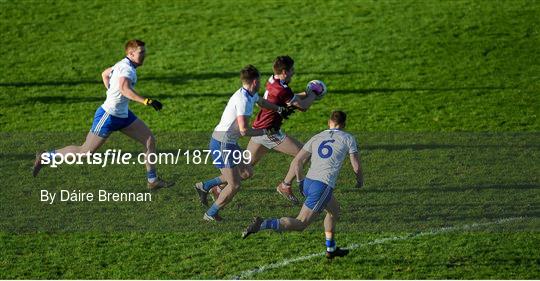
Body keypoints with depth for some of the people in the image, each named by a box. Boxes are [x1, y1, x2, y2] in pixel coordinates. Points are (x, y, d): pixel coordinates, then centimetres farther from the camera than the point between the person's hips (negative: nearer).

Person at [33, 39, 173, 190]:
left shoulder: (124, 64, 7)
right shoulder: (127, 68, -23)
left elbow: (105, 74, 25)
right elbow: (124, 89, -44)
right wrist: (147, 101, -48)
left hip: (123, 115, 10)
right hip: (108, 116, -10)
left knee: (150, 140, 2)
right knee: (85, 152, 0)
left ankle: (153, 180, 7)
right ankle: (45, 157, 14)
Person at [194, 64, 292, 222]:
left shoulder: (251, 95, 7)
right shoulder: (243, 100, -24)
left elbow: (261, 102, 34)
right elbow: (244, 130, -28)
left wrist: (280, 109, 40)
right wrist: (265, 132, -16)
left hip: (229, 143, 10)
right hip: (222, 144, -10)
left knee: (246, 173, 17)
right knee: (234, 185, -6)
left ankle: (205, 187, 24)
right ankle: (211, 214, 10)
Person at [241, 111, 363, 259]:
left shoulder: (316, 138, 16)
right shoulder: (348, 138, 5)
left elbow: (296, 163, 10)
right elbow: (356, 167, 3)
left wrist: (301, 183, 25)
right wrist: (360, 180, 25)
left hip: (308, 182, 6)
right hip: (323, 186, -6)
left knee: (335, 209, 31)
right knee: (300, 224, -5)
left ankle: (331, 248, 37)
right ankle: (262, 224, -23)